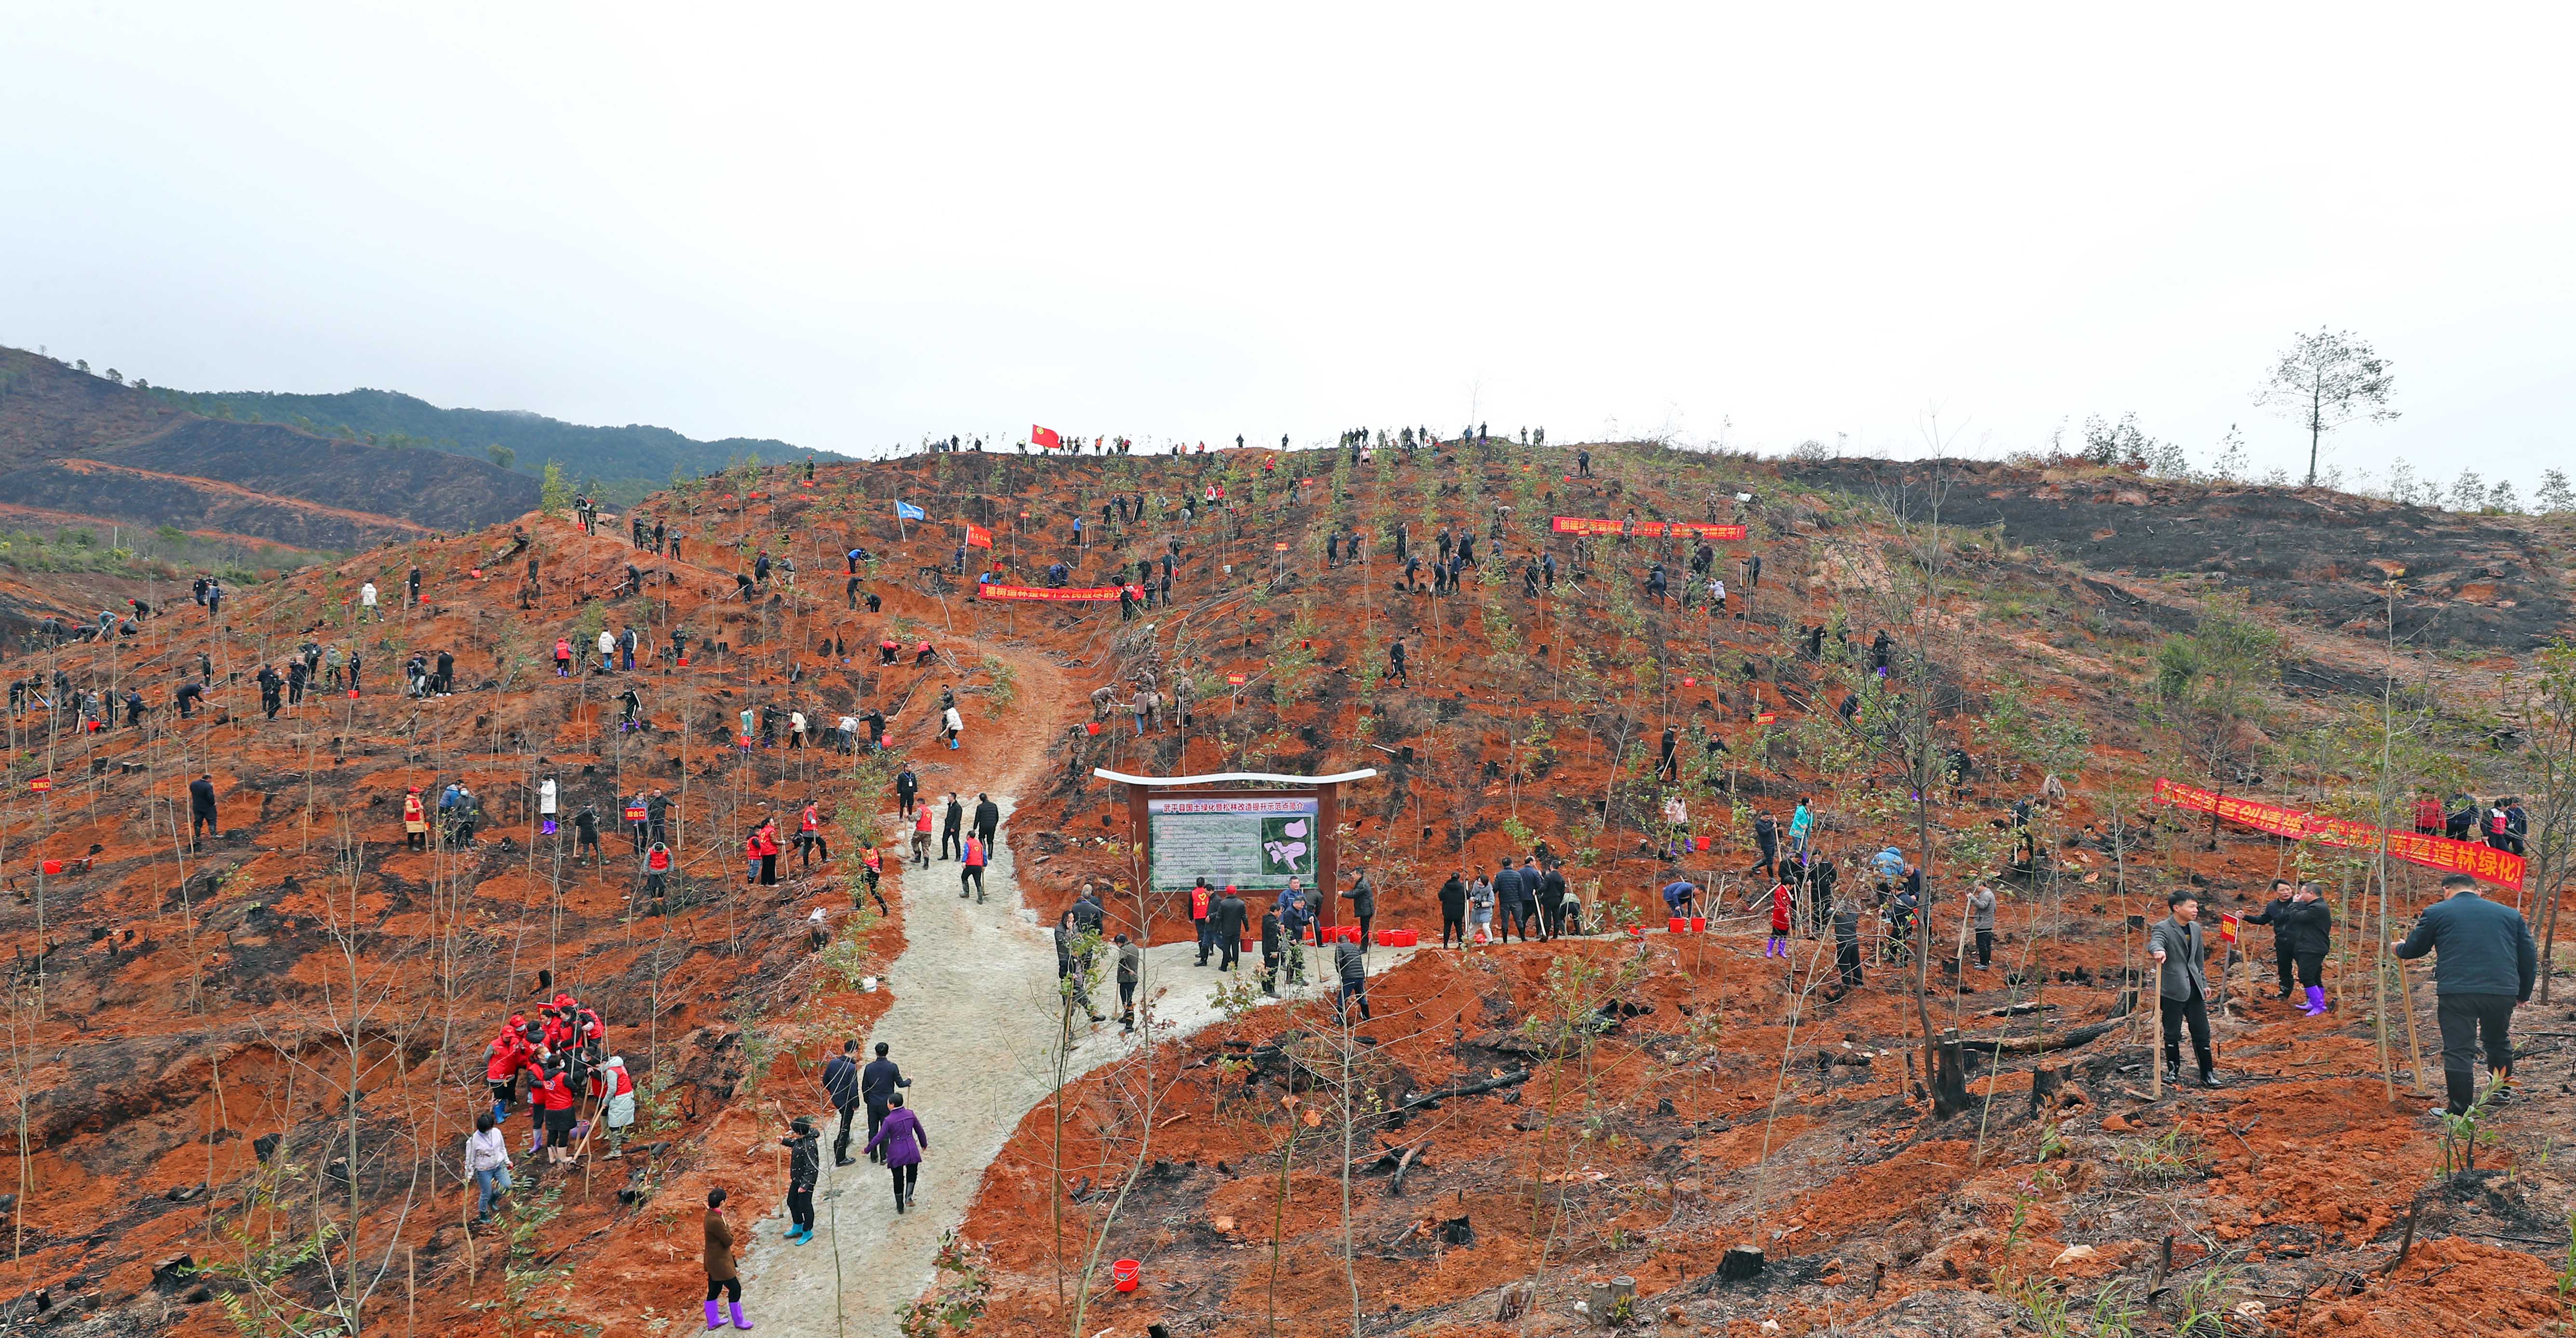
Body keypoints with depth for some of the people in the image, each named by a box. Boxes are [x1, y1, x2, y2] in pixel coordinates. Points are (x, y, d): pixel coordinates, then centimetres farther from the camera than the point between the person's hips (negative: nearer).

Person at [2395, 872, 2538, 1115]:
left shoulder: (2437, 912, 7)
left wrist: (2399, 948, 36)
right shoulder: (2511, 914, 17)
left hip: (2457, 992, -4)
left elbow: (2413, 950, 13)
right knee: (2499, 1041, 27)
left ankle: (2460, 1111, -1)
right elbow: (2529, 957, 18)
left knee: (2458, 1051, -1)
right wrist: (2524, 993, 29)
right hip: (2503, 992, 4)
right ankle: (2502, 1091, 43)